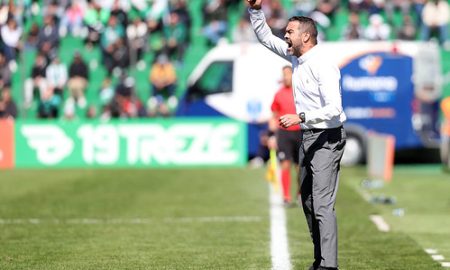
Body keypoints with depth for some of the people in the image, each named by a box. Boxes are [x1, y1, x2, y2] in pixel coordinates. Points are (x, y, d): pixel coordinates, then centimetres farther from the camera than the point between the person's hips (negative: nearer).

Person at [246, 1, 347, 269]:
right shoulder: (295, 57, 6)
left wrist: (300, 118, -32)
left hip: (327, 139, -10)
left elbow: (334, 109, -27)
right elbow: (265, 37, 18)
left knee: (323, 204, -16)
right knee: (308, 201, 12)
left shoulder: (323, 66, -20)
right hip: (308, 137, 10)